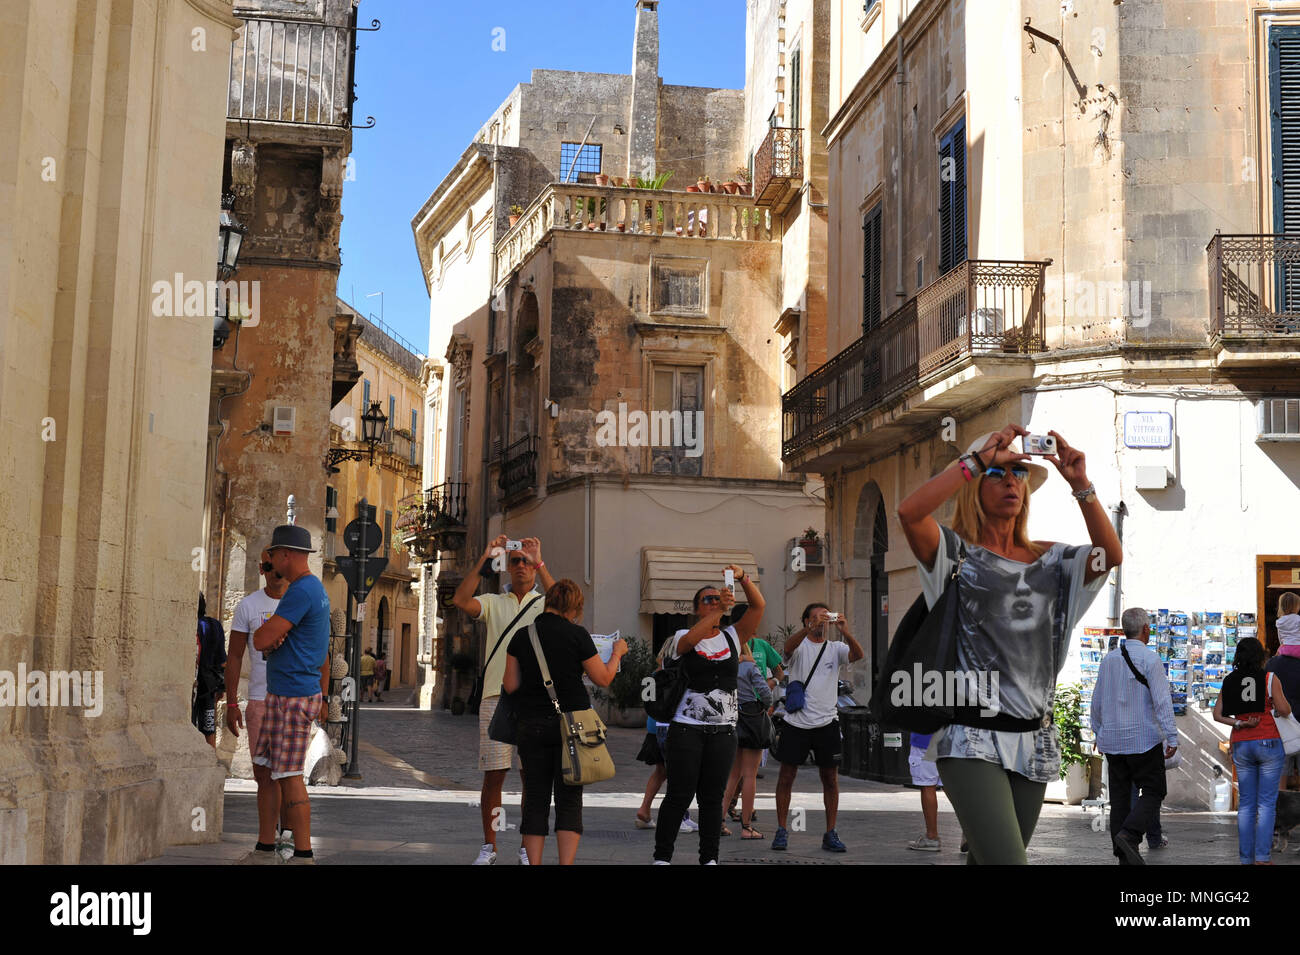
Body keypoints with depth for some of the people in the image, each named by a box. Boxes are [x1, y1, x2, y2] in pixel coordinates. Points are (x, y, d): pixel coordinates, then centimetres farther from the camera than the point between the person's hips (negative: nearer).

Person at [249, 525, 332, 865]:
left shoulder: (301, 591, -17)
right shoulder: (317, 589, 17)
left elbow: (260, 640, -21)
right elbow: (324, 654, 22)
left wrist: (264, 630, 2)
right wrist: (323, 697, 23)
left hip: (291, 698, -10)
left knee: (289, 775, -7)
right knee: (265, 768, 14)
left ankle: (303, 854, -4)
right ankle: (264, 847, 20)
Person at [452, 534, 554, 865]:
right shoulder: (493, 603, 13)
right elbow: (461, 601, -6)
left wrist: (540, 564, -13)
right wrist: (484, 560, -6)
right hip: (496, 697, 1)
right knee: (493, 775, 1)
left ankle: (528, 848, 10)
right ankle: (489, 847, 10)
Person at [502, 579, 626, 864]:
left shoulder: (522, 635, 1)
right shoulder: (576, 635, -7)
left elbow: (511, 685, 3)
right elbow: (603, 678, 0)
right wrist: (617, 652, 16)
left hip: (532, 725, 2)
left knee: (535, 800, 7)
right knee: (569, 799, 2)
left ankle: (534, 862, 5)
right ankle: (566, 862, -4)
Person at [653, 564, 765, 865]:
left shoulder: (733, 637, 10)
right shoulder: (683, 637, 3)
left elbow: (758, 606, -2)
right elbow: (690, 640, -23)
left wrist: (742, 578, -17)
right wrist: (719, 610, -31)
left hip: (723, 730, 3)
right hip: (687, 727, -3)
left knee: (712, 797, 7)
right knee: (679, 795, -2)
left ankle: (709, 858, 15)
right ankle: (662, 856, 8)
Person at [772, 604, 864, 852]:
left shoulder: (835, 648, 7)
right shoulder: (800, 645, 1)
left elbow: (858, 655, -13)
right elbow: (788, 647, -24)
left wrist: (845, 632, -30)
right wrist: (812, 627, -39)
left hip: (827, 722, 2)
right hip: (796, 722, -2)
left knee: (831, 779, 4)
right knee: (786, 776, 3)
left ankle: (830, 834, 12)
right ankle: (781, 831, 12)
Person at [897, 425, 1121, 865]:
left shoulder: (1048, 560, 14)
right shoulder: (956, 552, 0)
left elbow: (1110, 555, -3)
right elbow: (910, 511, -21)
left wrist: (1081, 485, -13)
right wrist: (980, 457, -19)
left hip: (1034, 741, 5)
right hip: (973, 741, -5)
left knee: (987, 858, 12)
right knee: (1005, 860, -19)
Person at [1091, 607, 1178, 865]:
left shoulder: (1108, 659, 9)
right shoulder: (1149, 658, -9)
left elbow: (1097, 701, 15)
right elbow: (1162, 701, -15)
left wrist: (1099, 733, 25)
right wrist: (1172, 737, -14)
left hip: (1112, 740, 6)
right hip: (1144, 739, -6)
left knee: (1120, 795, 8)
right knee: (1152, 791, 2)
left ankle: (1123, 855, 8)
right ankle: (1129, 834, -19)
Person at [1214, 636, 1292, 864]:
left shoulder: (1229, 681, 6)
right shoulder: (1270, 679, -6)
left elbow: (1217, 714, 2)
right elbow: (1284, 710, -10)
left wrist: (1239, 724, -5)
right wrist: (1286, 705, 10)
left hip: (1241, 745, 4)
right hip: (1269, 743, -3)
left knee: (1245, 803, 8)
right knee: (1267, 803, -1)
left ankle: (1245, 858, 7)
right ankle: (1262, 857, -7)